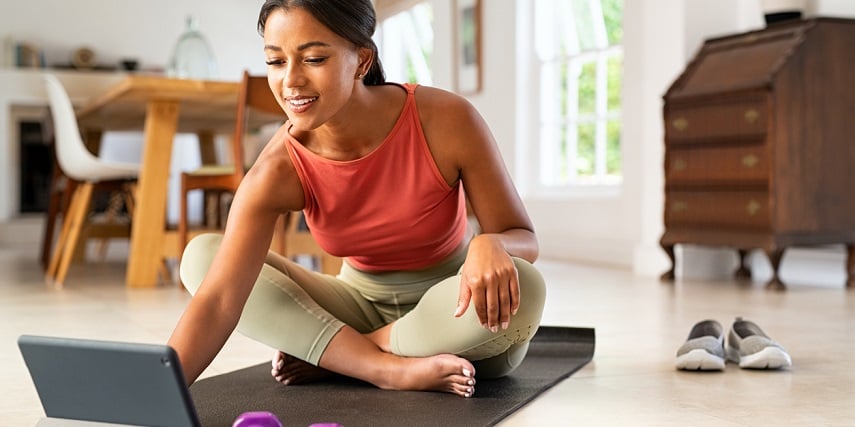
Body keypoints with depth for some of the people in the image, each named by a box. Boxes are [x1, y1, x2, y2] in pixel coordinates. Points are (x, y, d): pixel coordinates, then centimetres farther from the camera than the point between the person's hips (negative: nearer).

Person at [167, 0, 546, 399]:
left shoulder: (445, 120, -22)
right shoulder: (277, 171, -20)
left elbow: (523, 238, -14)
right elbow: (219, 301, -28)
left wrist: (489, 246, -38)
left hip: (450, 309, -1)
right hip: (363, 308, 2)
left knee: (523, 288, -36)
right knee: (201, 255, -15)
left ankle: (328, 355, -16)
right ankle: (389, 368, -24)